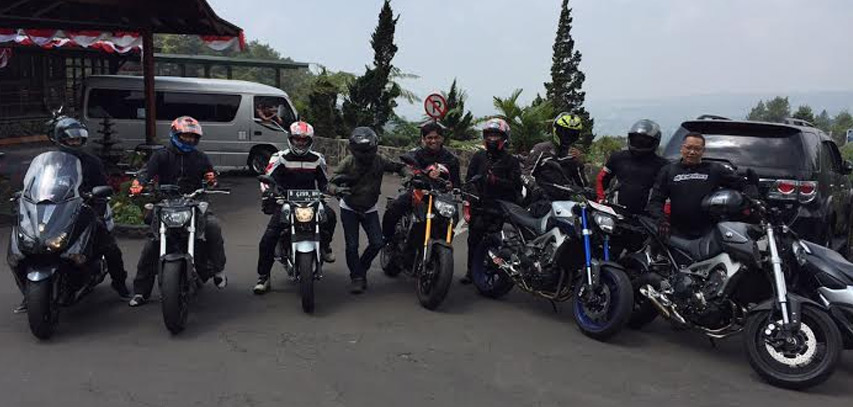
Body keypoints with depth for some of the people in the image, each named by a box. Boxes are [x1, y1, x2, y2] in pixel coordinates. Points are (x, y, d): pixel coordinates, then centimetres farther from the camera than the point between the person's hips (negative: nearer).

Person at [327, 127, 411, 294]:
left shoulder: (379, 161, -14)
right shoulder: (347, 163, -20)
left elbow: (399, 167, -3)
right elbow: (331, 184, -22)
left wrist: (409, 175, -25)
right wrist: (337, 189, -46)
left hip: (370, 209, 2)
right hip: (349, 209, -2)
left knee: (377, 243, -7)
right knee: (352, 245, -7)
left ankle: (362, 268, 19)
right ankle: (356, 277, 11)